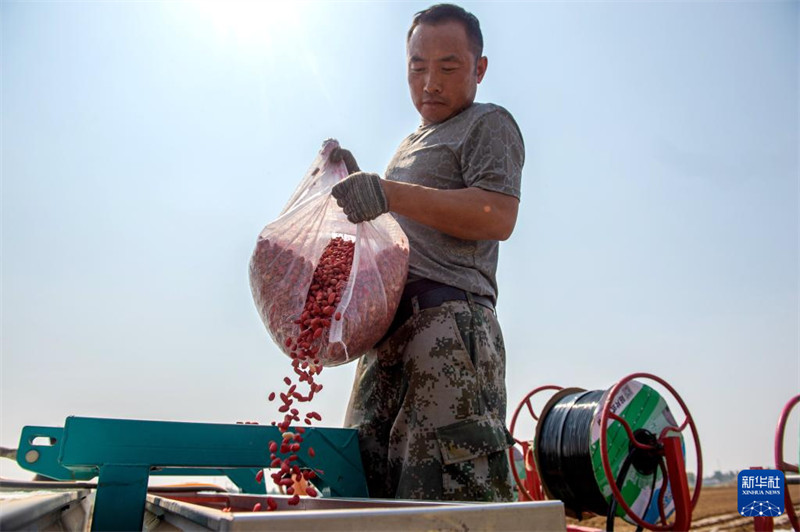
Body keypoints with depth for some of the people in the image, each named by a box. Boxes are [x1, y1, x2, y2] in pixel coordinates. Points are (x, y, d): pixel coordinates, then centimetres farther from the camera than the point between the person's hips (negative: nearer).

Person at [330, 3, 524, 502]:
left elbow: (498, 216, -11)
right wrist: (356, 180, 19)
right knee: (370, 482, 7)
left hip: (449, 316, -8)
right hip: (392, 323, 8)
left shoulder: (488, 123, 6)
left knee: (454, 485, -13)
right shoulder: (414, 142, 31)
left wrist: (389, 193, -17)